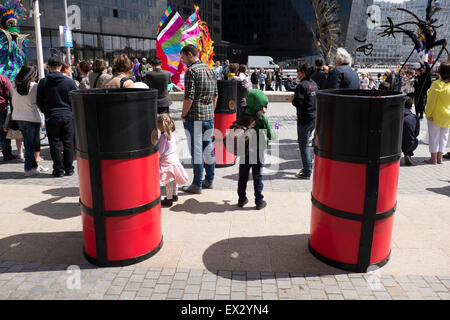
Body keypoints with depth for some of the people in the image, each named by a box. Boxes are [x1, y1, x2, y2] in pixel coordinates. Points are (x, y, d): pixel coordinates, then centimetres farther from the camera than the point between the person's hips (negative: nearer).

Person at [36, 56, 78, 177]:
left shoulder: (43, 82, -2)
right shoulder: (69, 81, -3)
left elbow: (39, 101, 3)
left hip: (51, 117, 0)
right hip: (68, 116, 1)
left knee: (55, 144, 7)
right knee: (68, 143, 8)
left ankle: (58, 170, 10)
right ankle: (68, 169, 13)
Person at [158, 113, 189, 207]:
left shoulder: (163, 136, -20)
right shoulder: (172, 134, 4)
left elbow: (160, 151, -18)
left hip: (167, 159, -9)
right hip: (174, 157, 9)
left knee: (168, 181, -1)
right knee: (173, 179, 20)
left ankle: (169, 200, 6)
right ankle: (174, 195, 34)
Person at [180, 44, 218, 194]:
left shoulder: (191, 71, -12)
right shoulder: (210, 70, 12)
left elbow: (189, 97, -17)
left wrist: (183, 115, -6)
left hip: (195, 117, -8)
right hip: (209, 117, 8)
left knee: (196, 151, -2)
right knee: (208, 149, 14)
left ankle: (197, 185, 6)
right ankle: (209, 180, 23)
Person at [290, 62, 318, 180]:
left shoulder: (301, 86, -16)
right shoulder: (314, 84, 9)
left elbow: (298, 103, -21)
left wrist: (292, 99, -1)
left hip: (304, 118, -8)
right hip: (314, 117, 8)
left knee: (303, 144, -1)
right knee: (306, 142, 22)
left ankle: (307, 172, 2)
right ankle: (309, 164, 29)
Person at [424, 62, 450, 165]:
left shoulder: (437, 85, -18)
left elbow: (431, 101, -18)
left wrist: (428, 114, -11)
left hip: (436, 116, -5)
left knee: (434, 136, 3)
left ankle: (433, 158, 8)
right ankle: (439, 158, 20)